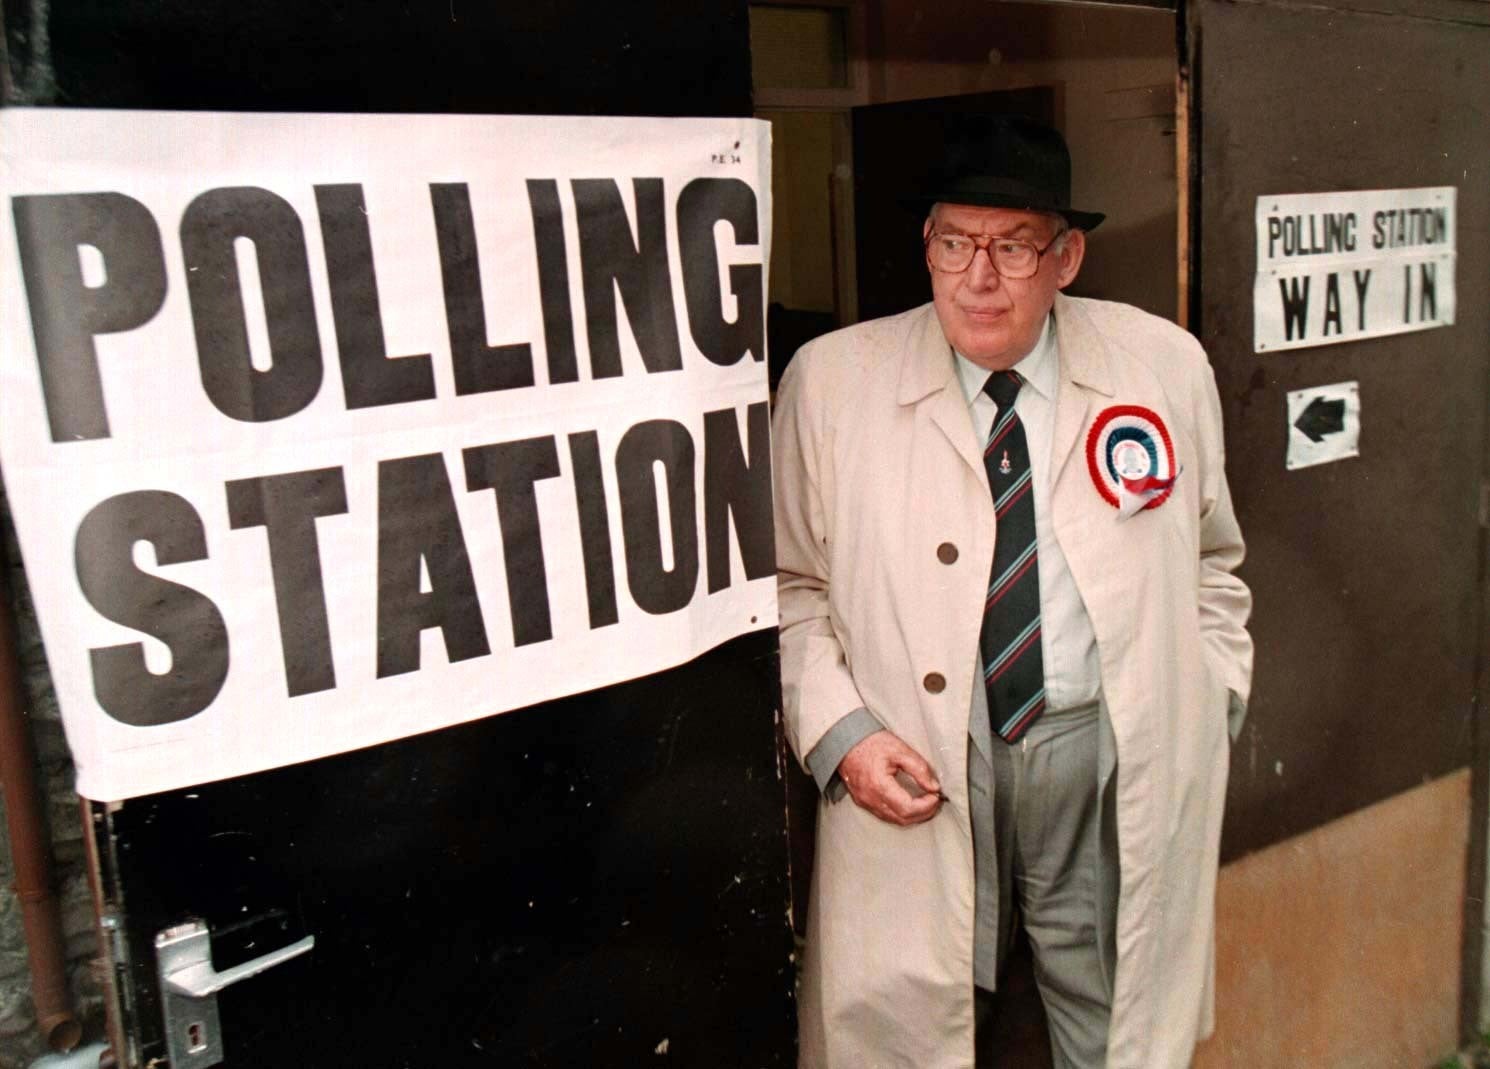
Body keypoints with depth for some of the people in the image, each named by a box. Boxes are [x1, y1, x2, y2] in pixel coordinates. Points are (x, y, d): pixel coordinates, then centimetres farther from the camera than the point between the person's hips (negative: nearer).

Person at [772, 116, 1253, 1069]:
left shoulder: (1165, 365, 2)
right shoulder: (830, 381, -4)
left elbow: (1211, 558, 15)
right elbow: (793, 584, 2)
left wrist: (1211, 711, 7)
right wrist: (837, 732, -9)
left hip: (1118, 753, 2)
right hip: (920, 771, -1)